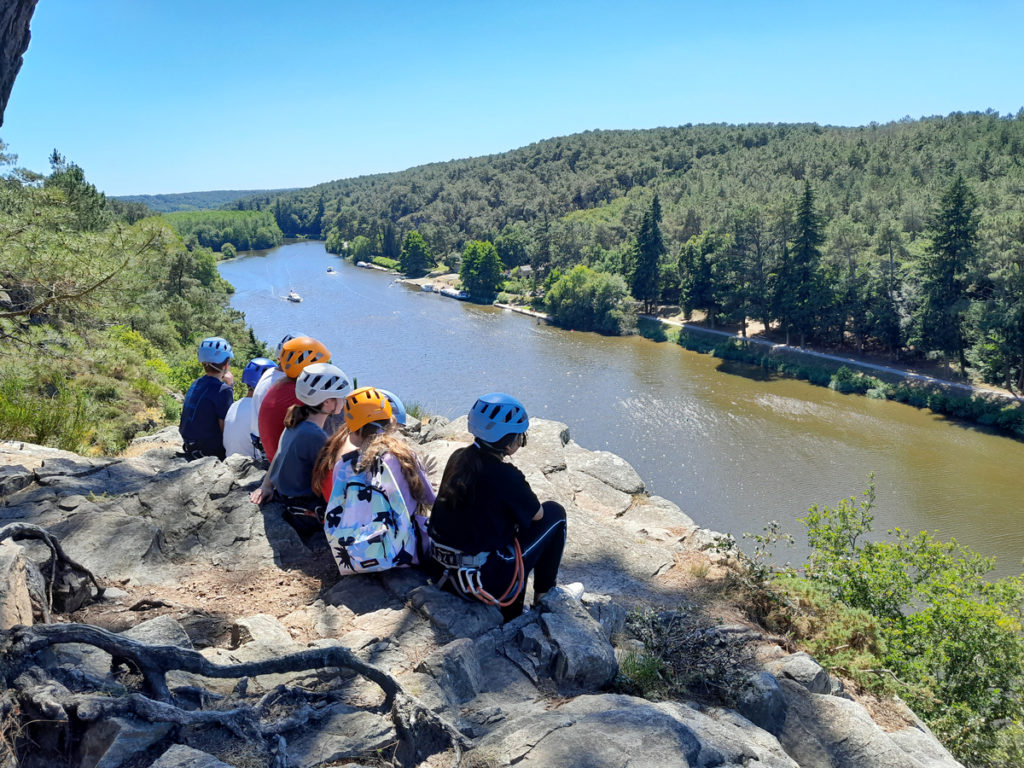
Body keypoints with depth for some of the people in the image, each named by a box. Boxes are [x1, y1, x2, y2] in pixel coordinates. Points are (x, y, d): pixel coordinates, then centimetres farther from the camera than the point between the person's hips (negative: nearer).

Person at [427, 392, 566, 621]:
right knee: (554, 512, 8)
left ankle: (511, 615, 35)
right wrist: (524, 492, 18)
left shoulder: (458, 458, -1)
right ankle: (544, 594, 22)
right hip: (487, 582, -7)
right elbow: (537, 514, -1)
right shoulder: (505, 476, -20)